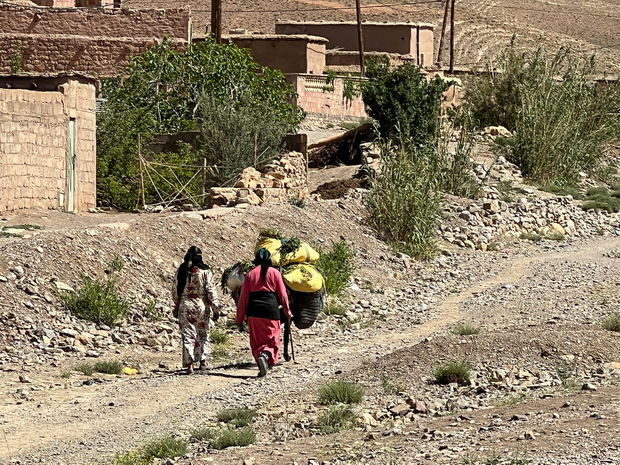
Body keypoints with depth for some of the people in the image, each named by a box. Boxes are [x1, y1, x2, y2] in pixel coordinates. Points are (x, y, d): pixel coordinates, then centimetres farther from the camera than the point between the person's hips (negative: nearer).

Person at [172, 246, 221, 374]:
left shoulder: (181, 271, 0)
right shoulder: (205, 271, -7)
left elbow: (175, 291, 7)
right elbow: (211, 291, -8)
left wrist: (177, 306, 22)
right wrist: (216, 309, -2)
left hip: (185, 306, 1)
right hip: (202, 305, -1)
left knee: (188, 335, 2)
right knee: (203, 333, 16)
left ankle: (189, 364, -6)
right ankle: (202, 361, 20)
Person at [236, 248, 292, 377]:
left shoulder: (250, 274, 7)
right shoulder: (274, 273, 4)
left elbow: (243, 298, 7)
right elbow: (282, 295, 5)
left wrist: (240, 319, 11)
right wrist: (287, 313, 17)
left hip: (254, 312, 2)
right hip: (271, 311, -1)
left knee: (257, 342, 12)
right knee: (272, 340, 6)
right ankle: (265, 355, -24)